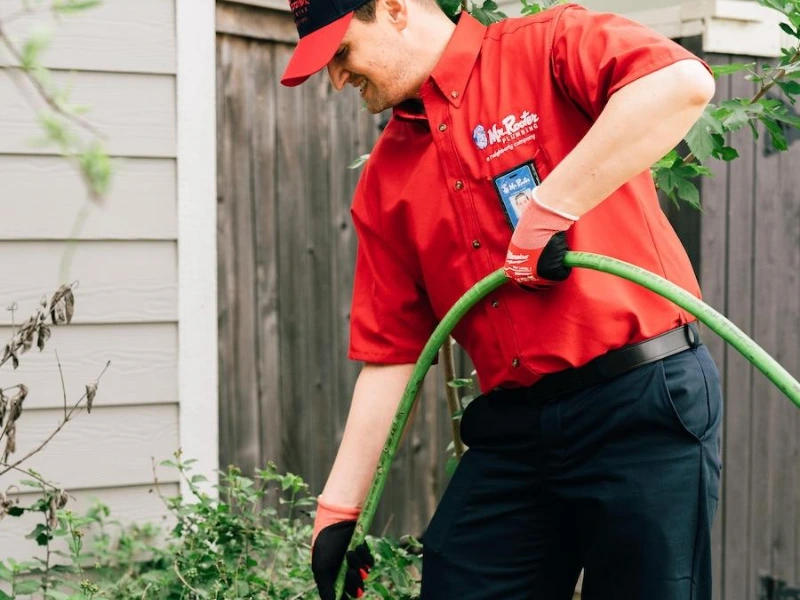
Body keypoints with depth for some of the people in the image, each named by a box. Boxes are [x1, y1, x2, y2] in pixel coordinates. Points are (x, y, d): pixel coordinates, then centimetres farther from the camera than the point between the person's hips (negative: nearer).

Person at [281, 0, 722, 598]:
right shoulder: (386, 179, 12)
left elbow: (683, 82, -24)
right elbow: (388, 353, 12)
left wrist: (552, 206, -22)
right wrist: (338, 508, 9)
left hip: (646, 401, -5)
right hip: (511, 430, 6)